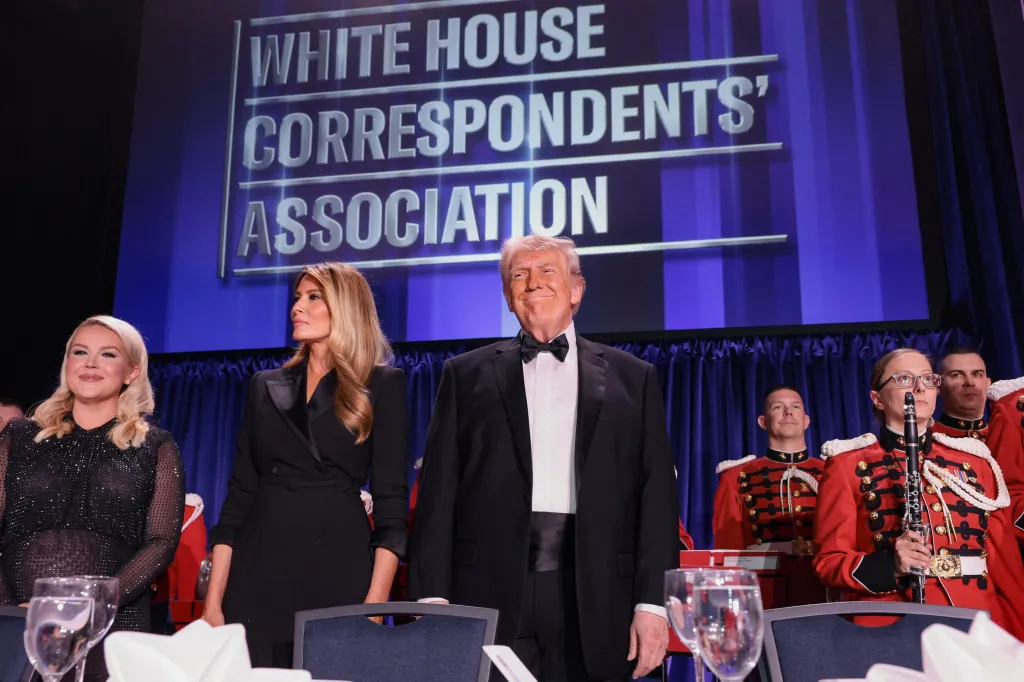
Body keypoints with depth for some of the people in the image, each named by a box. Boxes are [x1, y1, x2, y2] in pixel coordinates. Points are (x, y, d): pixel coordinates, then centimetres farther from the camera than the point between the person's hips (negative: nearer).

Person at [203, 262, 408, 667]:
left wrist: (375, 603, -13)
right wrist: (213, 600, 2)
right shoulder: (266, 386, 11)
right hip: (259, 572, 3)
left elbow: (391, 497, -4)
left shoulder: (382, 384, 1)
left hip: (339, 568, -3)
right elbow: (240, 492, 9)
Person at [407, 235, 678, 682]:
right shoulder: (467, 374, 9)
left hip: (594, 601, 1)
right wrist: (431, 595, -3)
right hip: (490, 594, 0)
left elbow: (656, 494, 4)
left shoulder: (632, 378, 9)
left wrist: (652, 601, -3)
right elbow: (438, 490, 4)